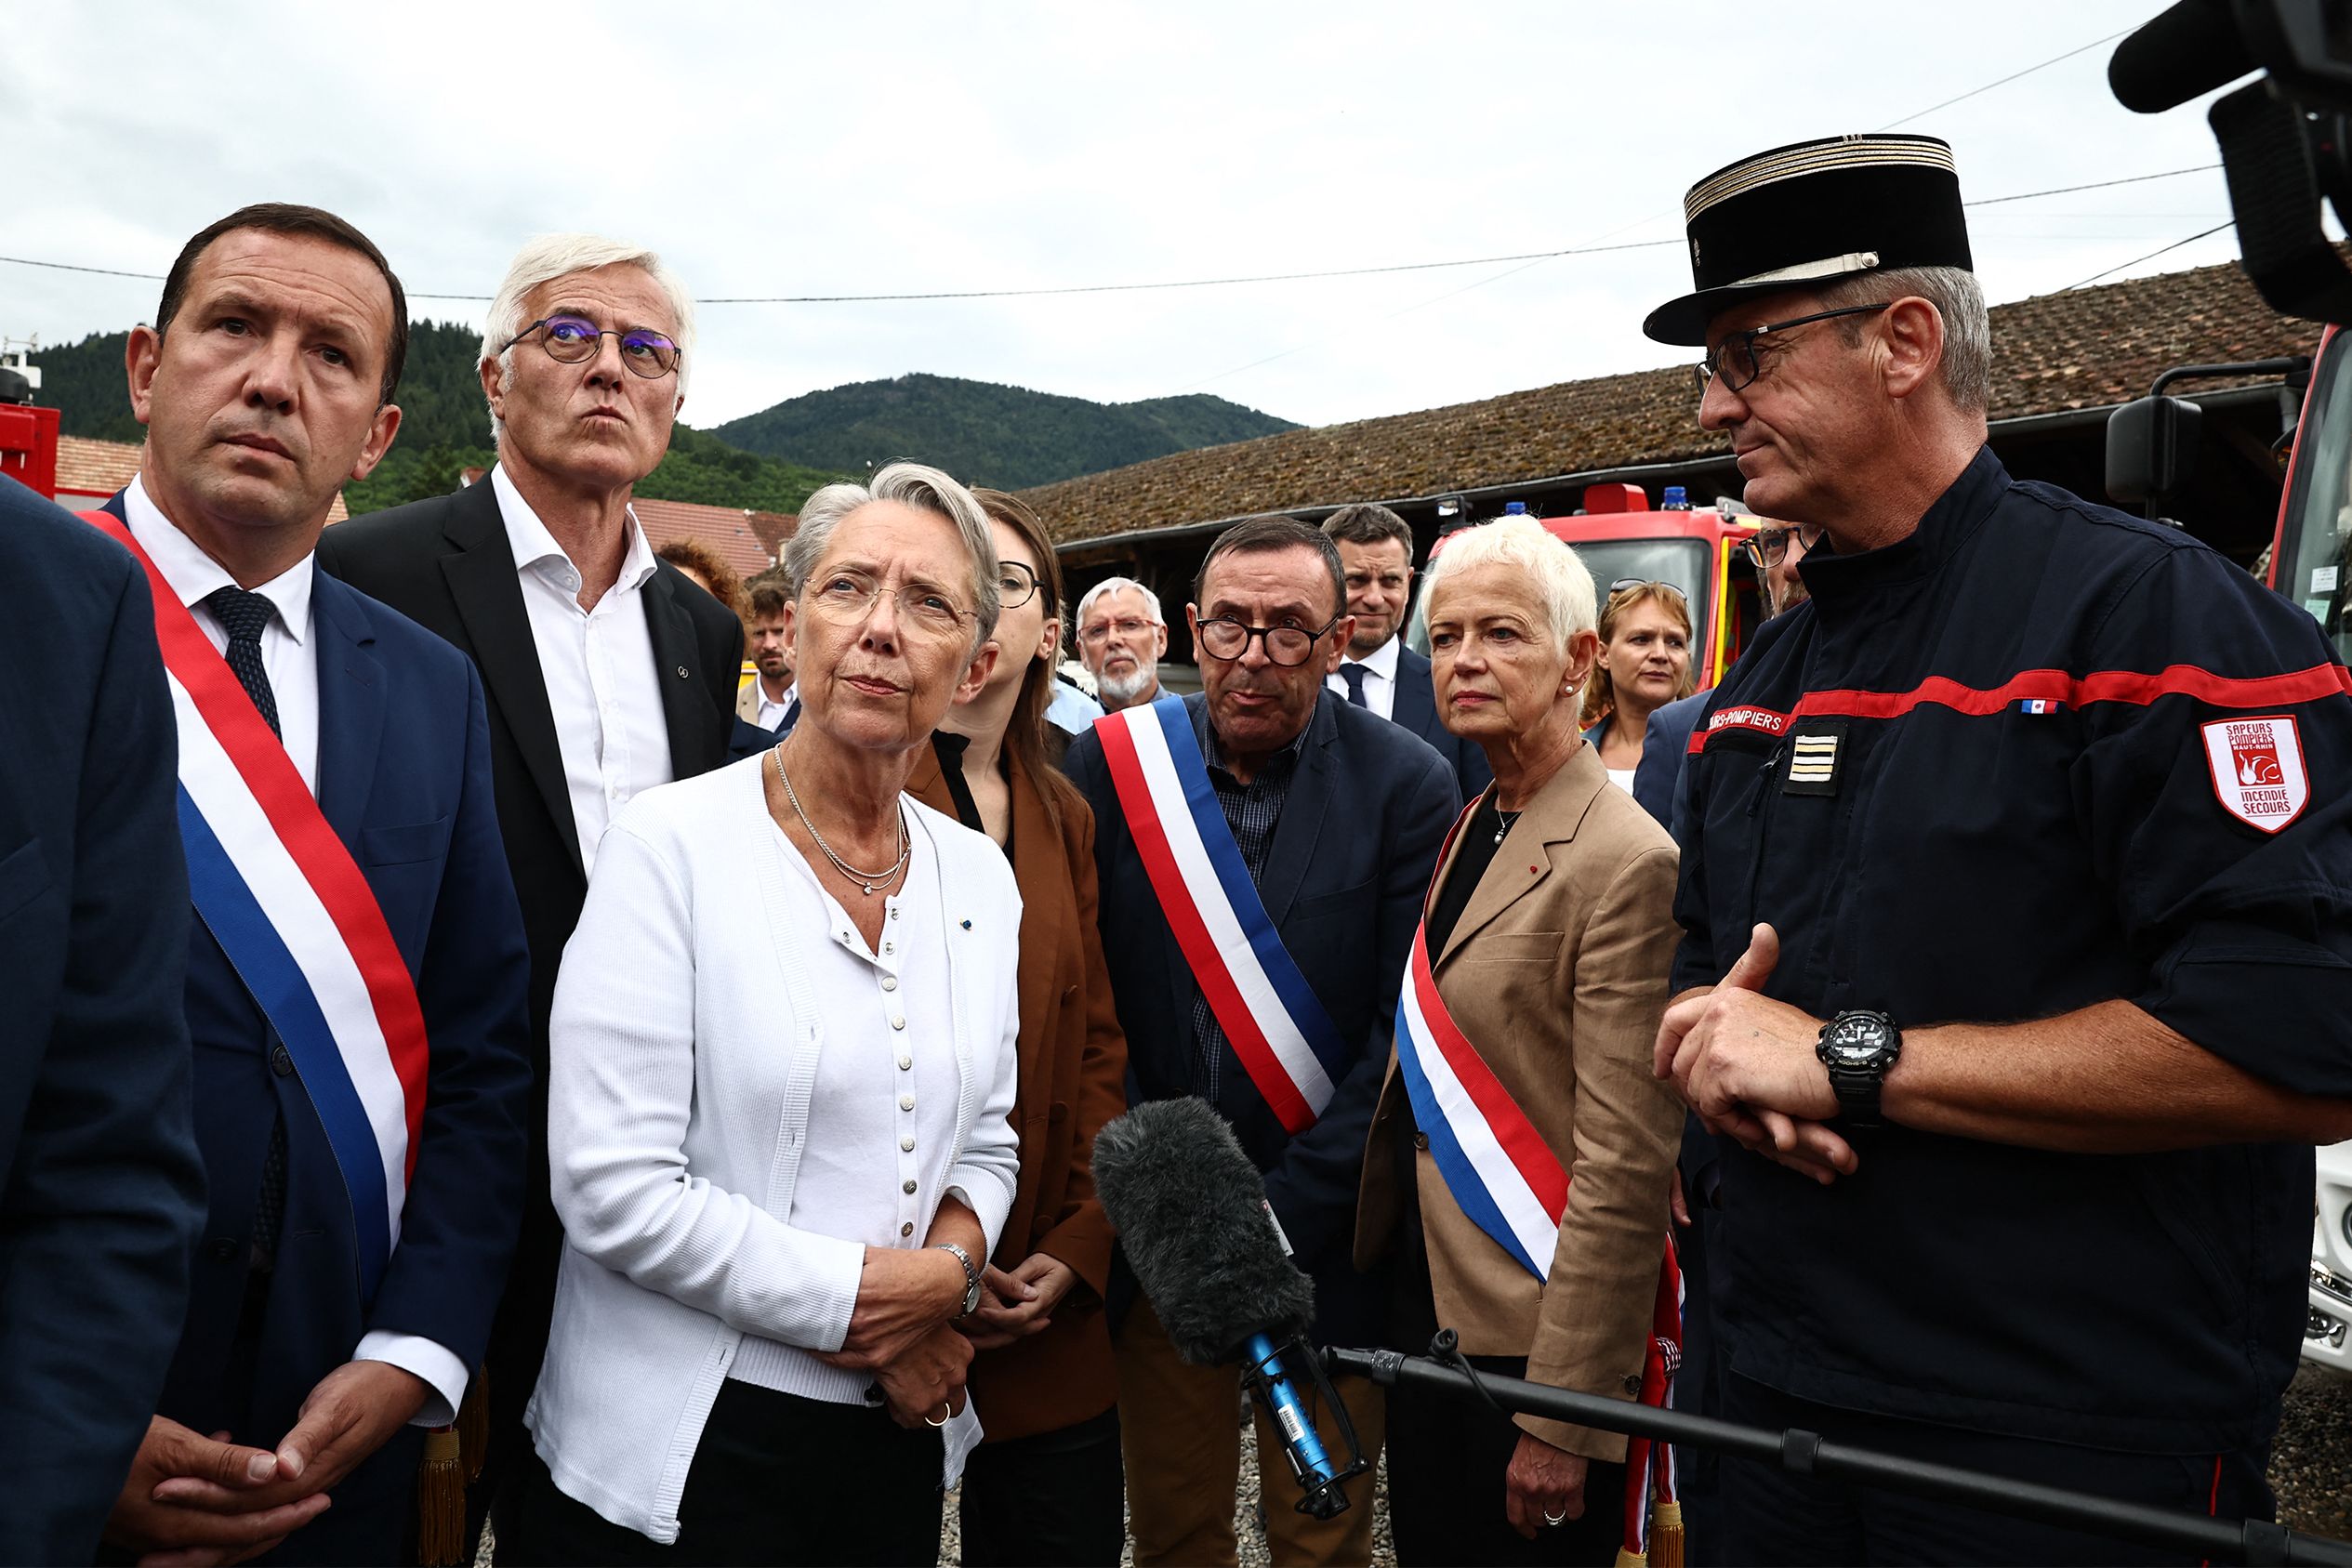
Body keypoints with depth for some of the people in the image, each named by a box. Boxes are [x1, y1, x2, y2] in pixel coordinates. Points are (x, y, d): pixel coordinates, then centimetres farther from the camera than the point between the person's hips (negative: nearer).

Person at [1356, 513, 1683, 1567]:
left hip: (1534, 1343, -8)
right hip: (1425, 1308, 8)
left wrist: (1562, 1416, -19)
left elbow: (1622, 1172, -21)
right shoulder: (1467, 833, 8)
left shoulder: (1626, 863, -19)